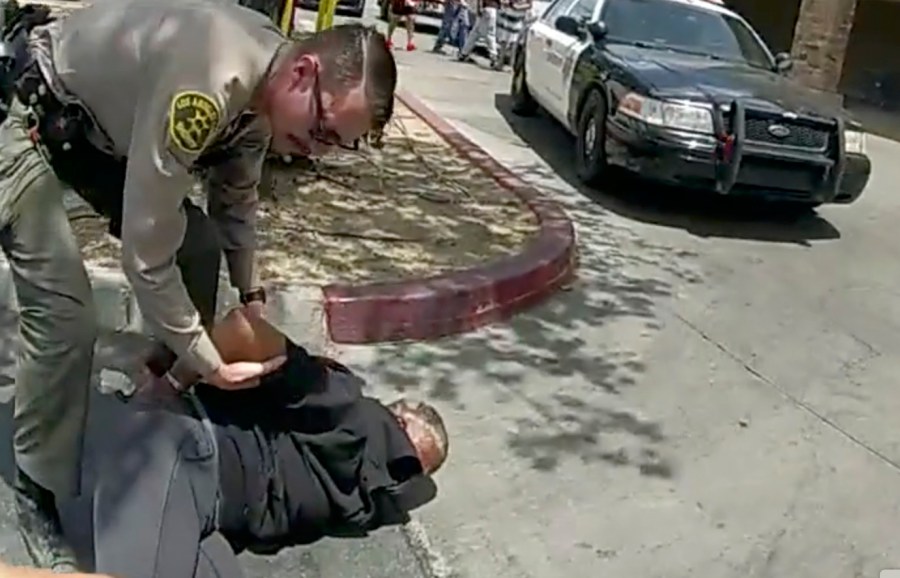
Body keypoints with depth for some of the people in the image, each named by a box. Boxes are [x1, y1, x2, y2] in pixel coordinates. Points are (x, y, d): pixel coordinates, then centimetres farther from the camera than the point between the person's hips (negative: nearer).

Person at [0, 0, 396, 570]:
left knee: (200, 247, 2)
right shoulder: (209, 84, -39)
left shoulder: (261, 85, -10)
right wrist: (211, 364, -24)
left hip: (106, 128, 8)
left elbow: (237, 198, 8)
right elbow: (145, 250, -34)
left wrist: (252, 295, 7)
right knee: (67, 321, -15)